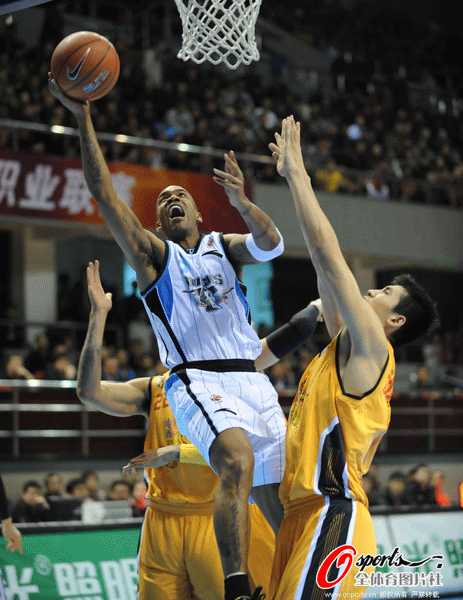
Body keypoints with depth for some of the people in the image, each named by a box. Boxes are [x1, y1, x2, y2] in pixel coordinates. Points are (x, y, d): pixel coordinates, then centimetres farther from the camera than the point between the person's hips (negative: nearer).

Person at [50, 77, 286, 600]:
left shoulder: (225, 246, 20)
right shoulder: (152, 254, 11)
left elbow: (270, 244, -2)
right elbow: (103, 193, 0)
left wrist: (242, 204, -23)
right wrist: (83, 118, -9)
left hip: (251, 380, 5)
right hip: (197, 381, -5)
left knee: (278, 500, 4)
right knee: (238, 461, -32)